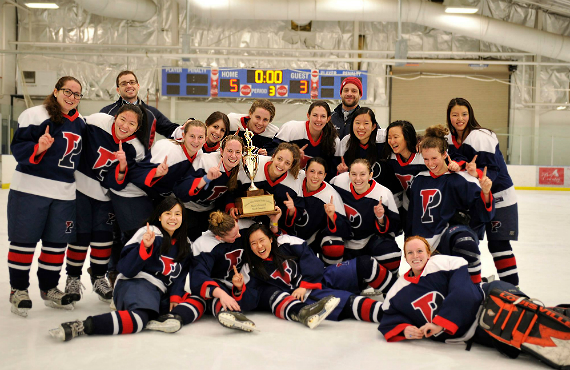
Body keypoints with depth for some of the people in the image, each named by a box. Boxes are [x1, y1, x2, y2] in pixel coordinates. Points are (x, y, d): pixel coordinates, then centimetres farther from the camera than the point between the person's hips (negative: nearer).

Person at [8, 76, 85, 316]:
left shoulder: (80, 123, 12)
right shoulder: (35, 115, -9)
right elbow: (17, 147, -13)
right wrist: (37, 148, -31)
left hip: (64, 193, 6)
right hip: (30, 189, -6)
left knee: (57, 242, 11)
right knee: (24, 240, 3)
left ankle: (48, 289, 25)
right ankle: (18, 289, 16)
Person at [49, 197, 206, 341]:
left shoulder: (185, 244, 16)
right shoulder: (148, 233, -3)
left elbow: (180, 275, 15)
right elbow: (126, 269, -11)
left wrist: (175, 296, -2)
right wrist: (145, 247, -24)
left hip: (161, 294, 7)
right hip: (136, 283, -7)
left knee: (199, 302, -12)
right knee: (140, 317, -38)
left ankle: (171, 318, -37)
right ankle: (78, 327, -48)